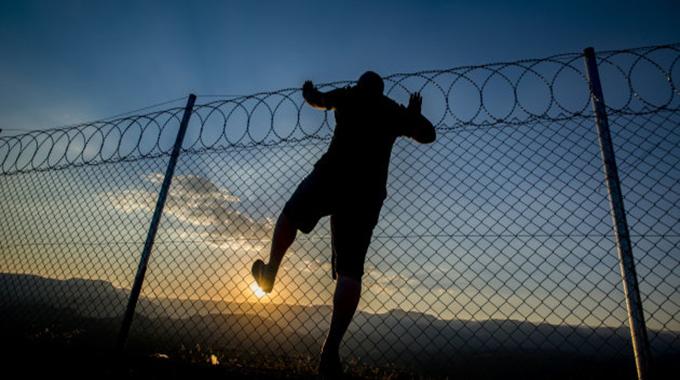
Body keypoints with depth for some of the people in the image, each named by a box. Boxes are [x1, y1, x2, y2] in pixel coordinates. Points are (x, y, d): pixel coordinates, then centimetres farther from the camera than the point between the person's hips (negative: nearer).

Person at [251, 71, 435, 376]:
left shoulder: (350, 96, 19)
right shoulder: (395, 110, 22)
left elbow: (316, 100, 34)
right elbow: (428, 135, 30)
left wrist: (308, 91, 57)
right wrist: (413, 114, 48)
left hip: (332, 175, -1)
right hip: (369, 191, 2)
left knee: (291, 215, 28)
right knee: (350, 271, -4)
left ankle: (269, 273, 34)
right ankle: (331, 350, -14)